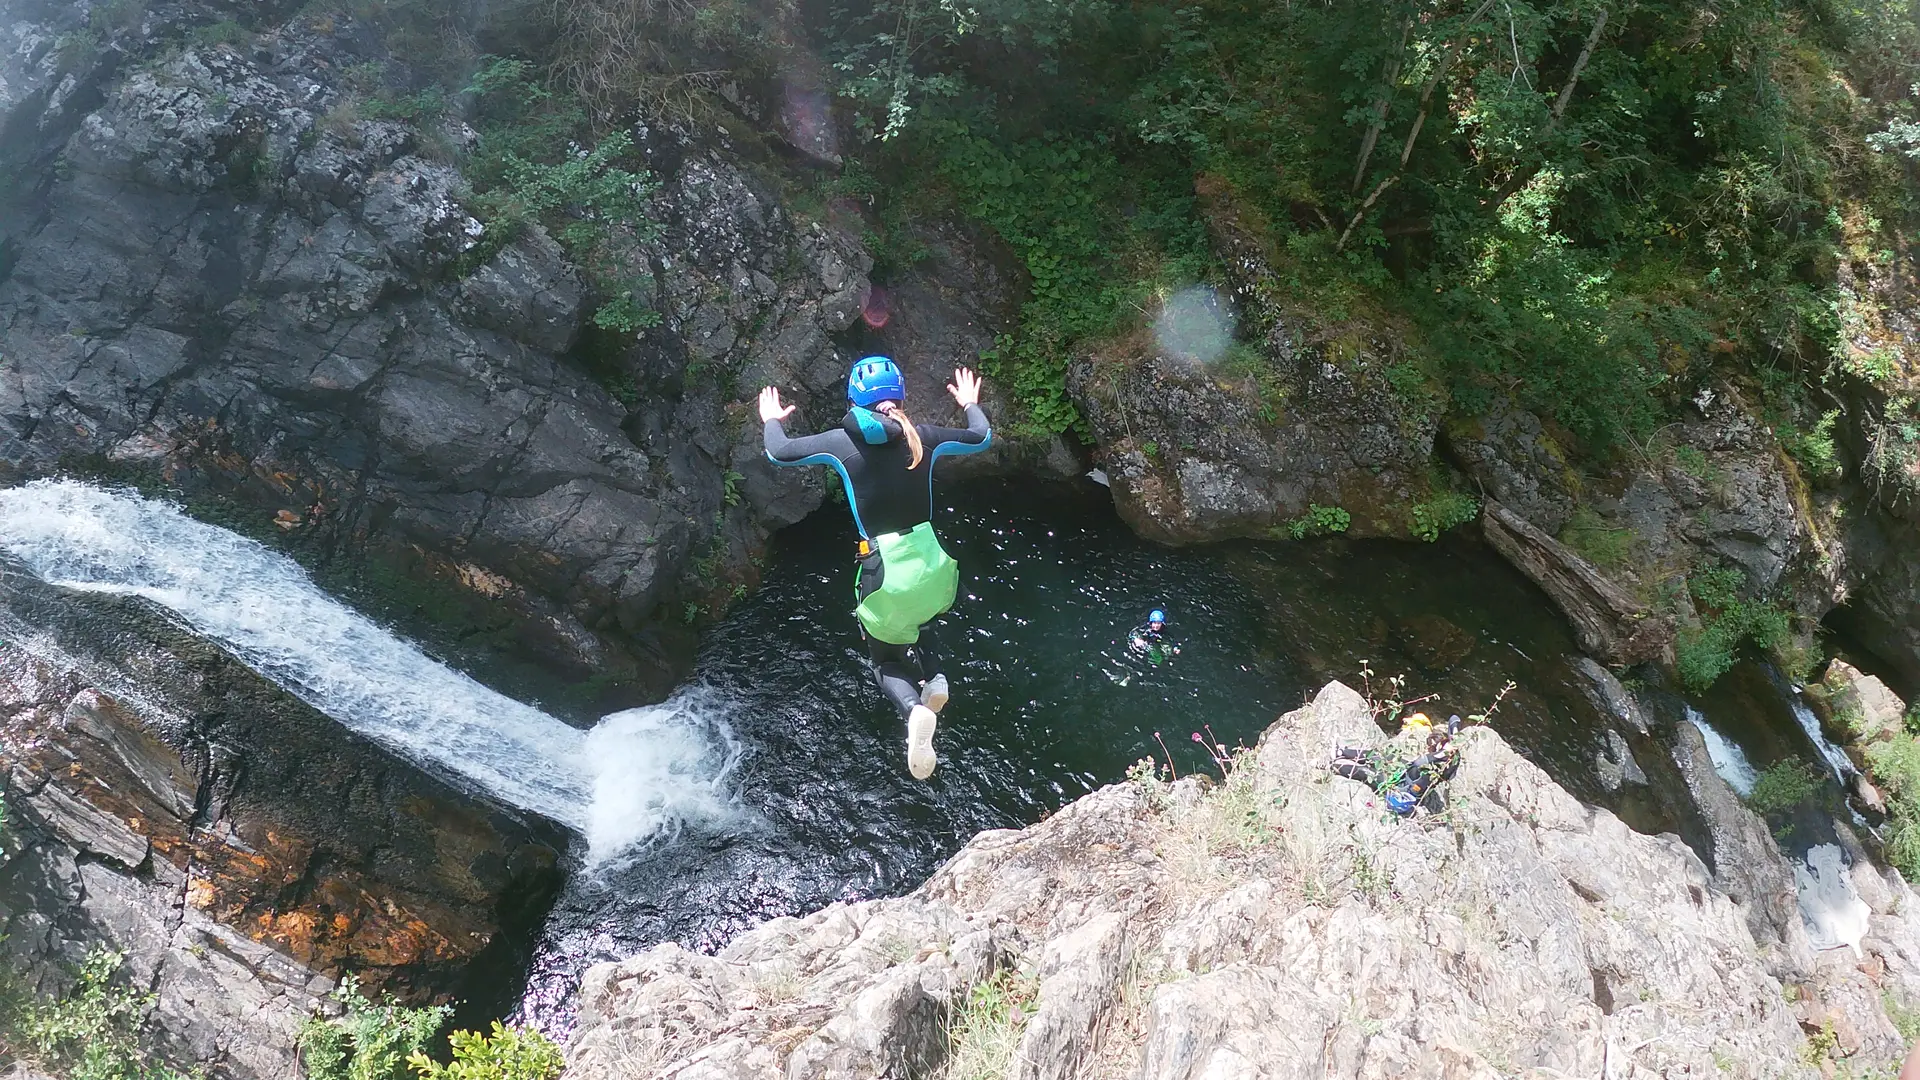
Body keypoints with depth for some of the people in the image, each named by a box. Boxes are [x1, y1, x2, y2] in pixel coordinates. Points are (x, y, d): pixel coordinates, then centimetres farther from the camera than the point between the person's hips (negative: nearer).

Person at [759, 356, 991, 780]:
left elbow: (778, 453, 8)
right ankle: (936, 677, 5)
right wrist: (971, 405, 39)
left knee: (886, 662, 18)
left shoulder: (842, 442, -4)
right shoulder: (924, 436, 2)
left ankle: (913, 710, -15)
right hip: (933, 567, 3)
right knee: (917, 622, 35)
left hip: (885, 574, -3)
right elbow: (982, 438, 19)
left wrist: (771, 421, 29)